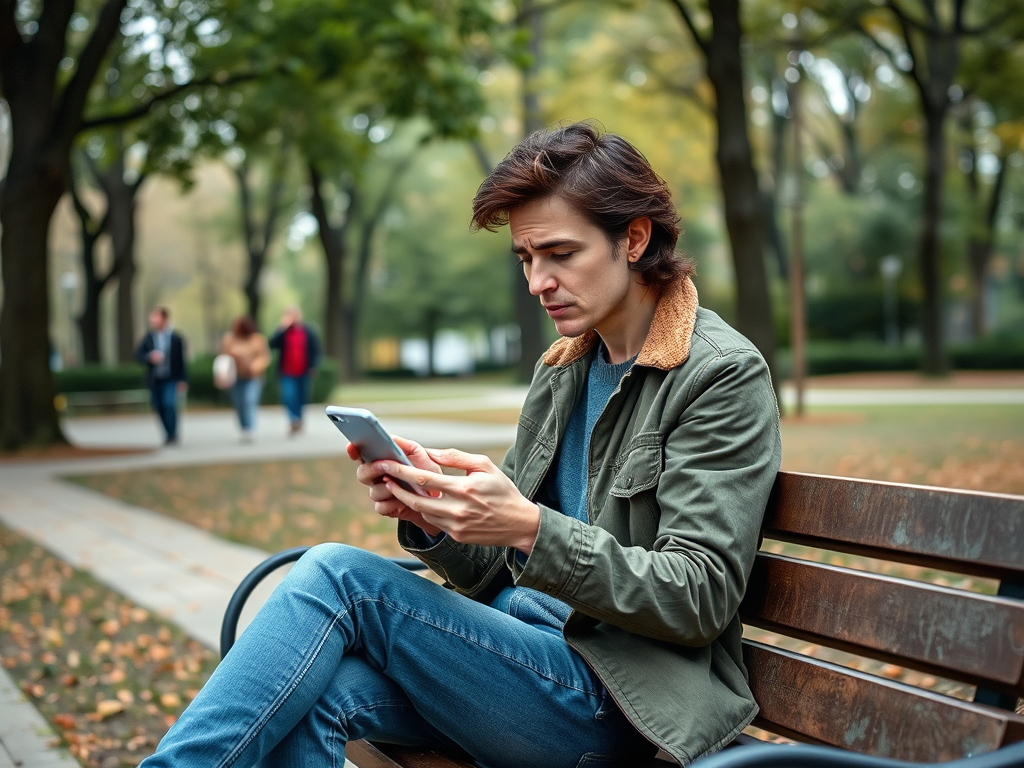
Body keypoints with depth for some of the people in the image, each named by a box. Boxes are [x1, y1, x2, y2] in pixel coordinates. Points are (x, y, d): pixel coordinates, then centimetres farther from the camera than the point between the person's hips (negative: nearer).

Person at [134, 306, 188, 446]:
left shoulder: (176, 338, -7)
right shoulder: (148, 337, -1)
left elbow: (182, 360, -5)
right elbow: (138, 354, -1)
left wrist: (183, 380, -6)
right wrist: (150, 357, -22)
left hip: (171, 379, -3)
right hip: (154, 380, 3)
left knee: (169, 403, -16)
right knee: (159, 407, 6)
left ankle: (173, 435, -3)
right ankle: (168, 434, 22)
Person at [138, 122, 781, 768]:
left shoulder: (725, 374, -8)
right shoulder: (561, 374, 14)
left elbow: (700, 596, -15)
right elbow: (499, 574, 14)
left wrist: (531, 527, -27)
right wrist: (429, 514, -9)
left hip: (616, 701, -6)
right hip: (518, 654, 6)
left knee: (339, 574, -21)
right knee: (318, 692, -24)